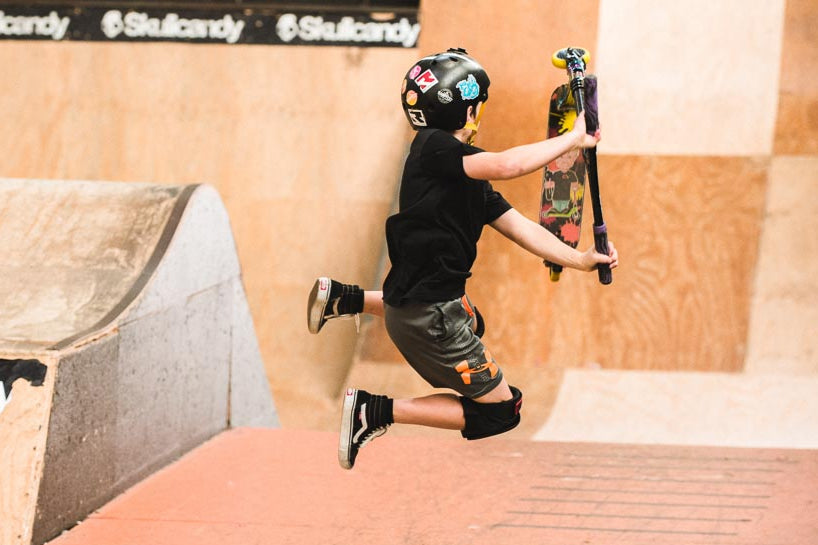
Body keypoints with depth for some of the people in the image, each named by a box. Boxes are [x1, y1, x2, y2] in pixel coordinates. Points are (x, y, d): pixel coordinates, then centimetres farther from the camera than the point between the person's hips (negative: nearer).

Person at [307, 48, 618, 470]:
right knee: (501, 411, -2)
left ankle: (348, 299, 29)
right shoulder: (433, 146, -17)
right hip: (428, 317, -10)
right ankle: (377, 412, -5)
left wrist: (580, 259, 4)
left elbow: (520, 228, 11)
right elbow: (504, 166, -32)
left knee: (473, 324, 45)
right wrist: (573, 139, -20)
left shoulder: (469, 178, 10)